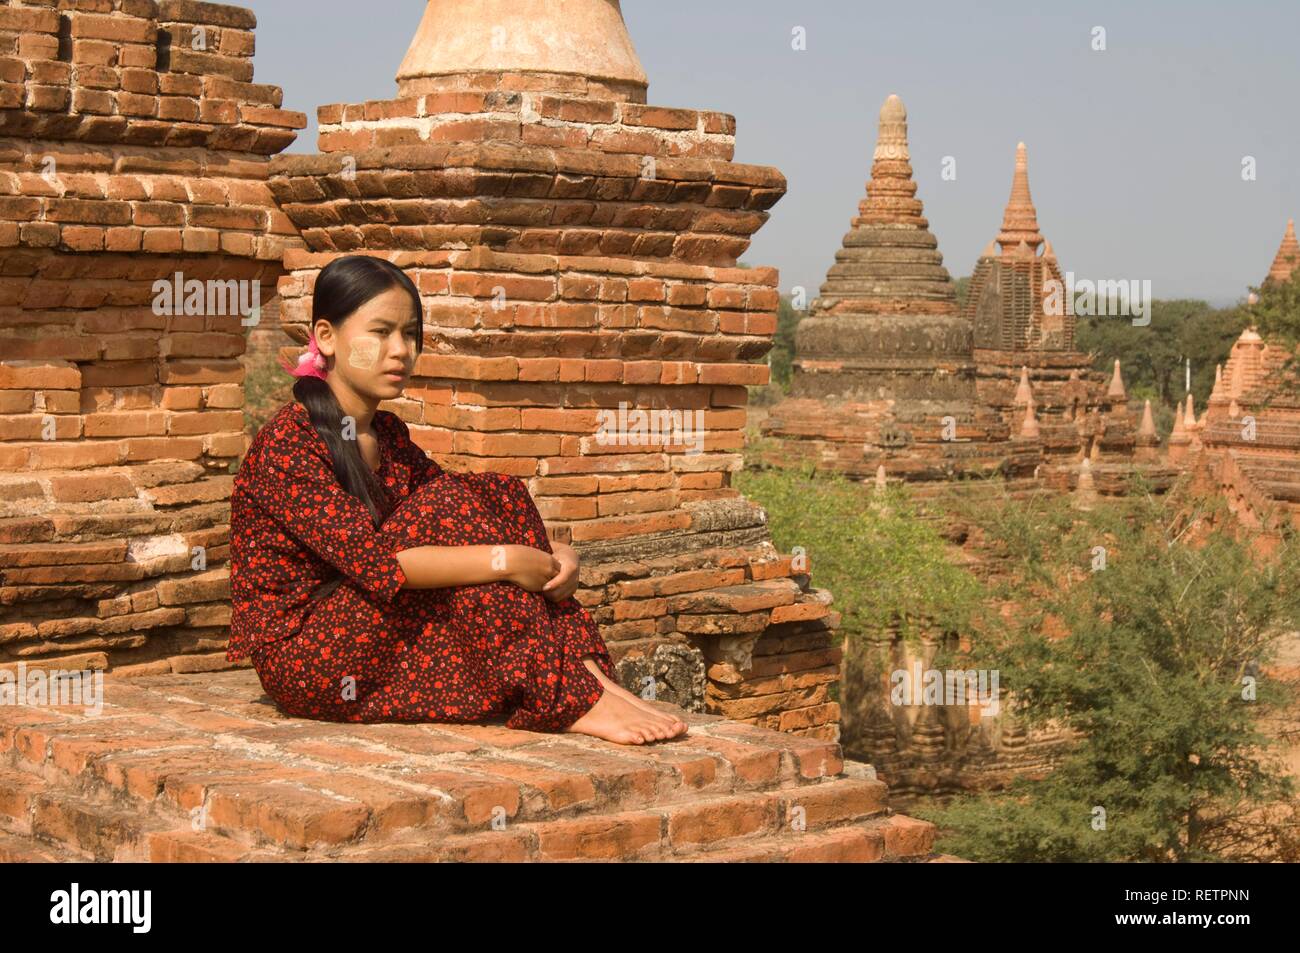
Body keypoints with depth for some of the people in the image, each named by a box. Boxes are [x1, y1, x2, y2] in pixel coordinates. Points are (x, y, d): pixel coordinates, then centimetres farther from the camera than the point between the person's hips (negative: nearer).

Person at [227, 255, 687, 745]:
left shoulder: (387, 434, 11)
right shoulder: (286, 445, -17)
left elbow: (489, 506, 6)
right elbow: (371, 560, -27)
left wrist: (554, 555, -15)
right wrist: (505, 561, -28)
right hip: (303, 658, -8)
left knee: (497, 492, -6)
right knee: (444, 508, -24)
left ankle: (583, 665, -20)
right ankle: (570, 699, -26)